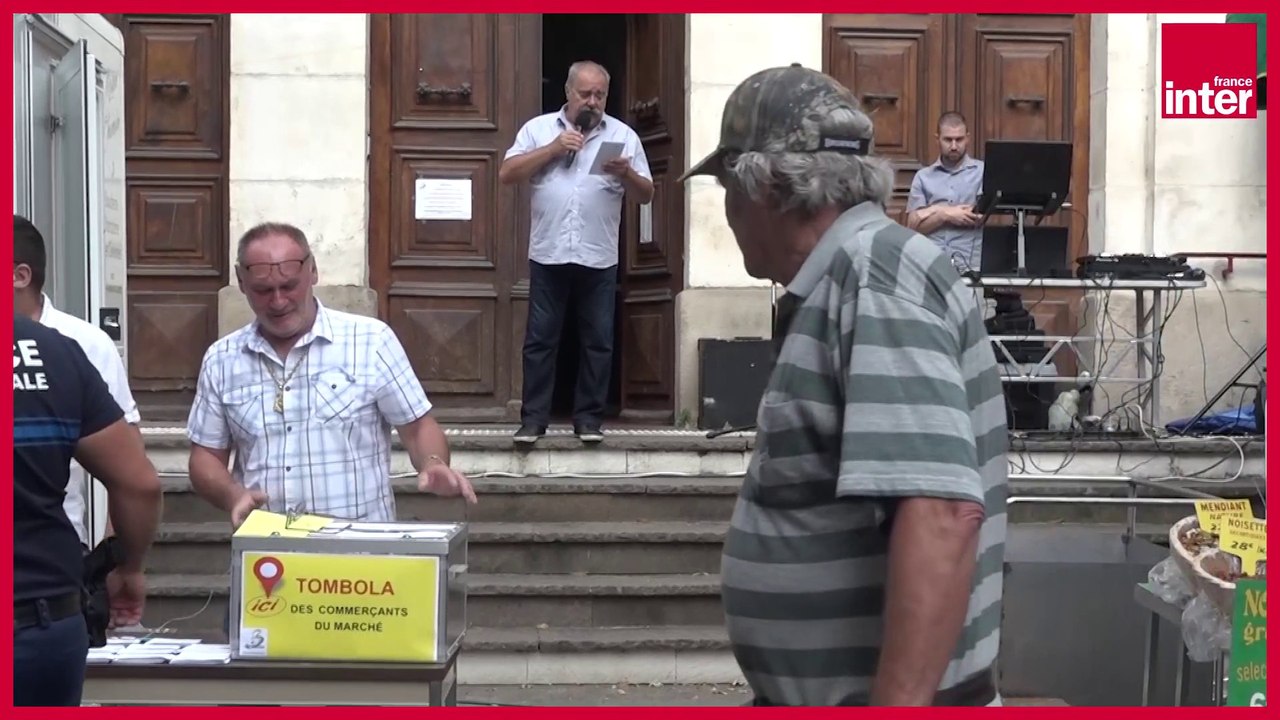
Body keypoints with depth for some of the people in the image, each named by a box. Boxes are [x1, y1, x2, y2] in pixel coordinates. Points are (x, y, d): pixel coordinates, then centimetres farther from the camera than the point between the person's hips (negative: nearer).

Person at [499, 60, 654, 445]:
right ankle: (533, 418, 9)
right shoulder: (538, 128, 6)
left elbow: (646, 194, 6)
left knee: (597, 341, 4)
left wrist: (626, 174, -15)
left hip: (599, 259, 1)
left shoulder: (623, 135, 7)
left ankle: (589, 417, 14)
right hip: (548, 255, 0)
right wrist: (553, 149, -11)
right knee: (540, 339, 3)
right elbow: (507, 174, -4)